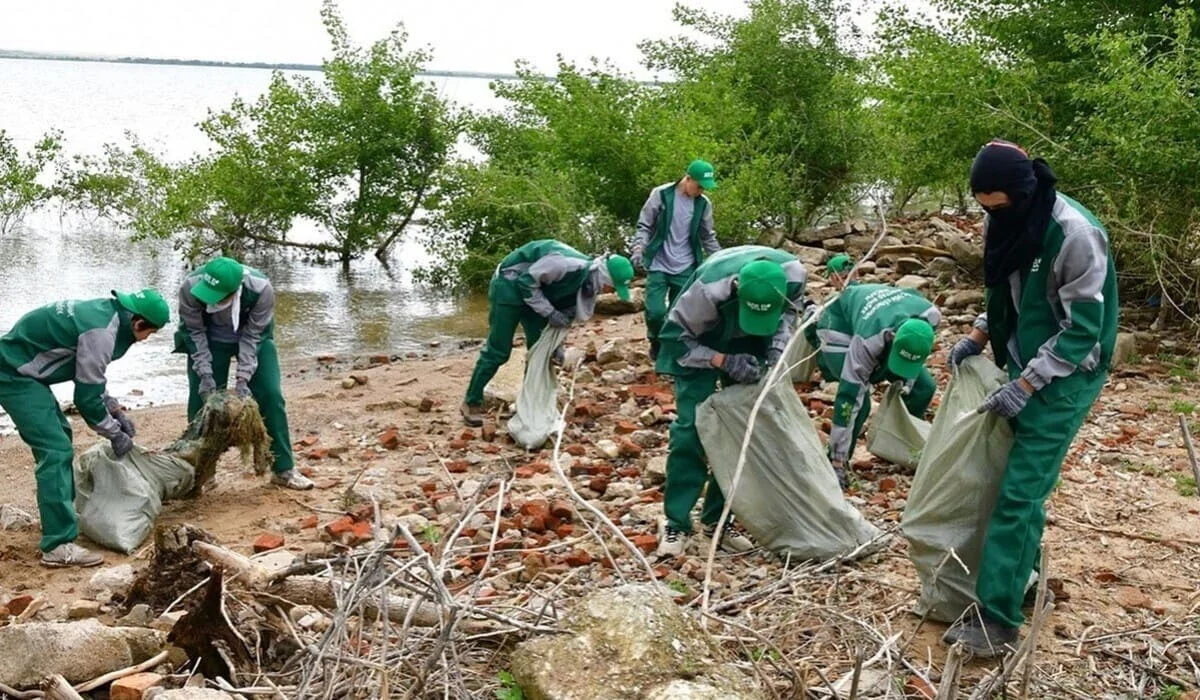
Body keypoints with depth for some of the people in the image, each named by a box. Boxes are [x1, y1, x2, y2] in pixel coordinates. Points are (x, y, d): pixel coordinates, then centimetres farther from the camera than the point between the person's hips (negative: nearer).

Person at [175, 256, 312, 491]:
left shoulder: (261, 289, -37)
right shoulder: (190, 287, -34)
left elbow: (253, 337, -24)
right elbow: (195, 332, -18)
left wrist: (243, 379, -28)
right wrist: (205, 375, -23)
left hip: (252, 337, 0)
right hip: (210, 340, 1)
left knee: (271, 396, -9)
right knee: (202, 399, -5)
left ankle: (283, 469, 0)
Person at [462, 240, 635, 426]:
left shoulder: (588, 282, -4)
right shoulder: (568, 265, -33)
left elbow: (566, 312, 6)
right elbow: (527, 281, -26)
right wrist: (550, 313, -24)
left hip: (535, 291, 9)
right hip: (509, 285, -9)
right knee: (498, 351, -6)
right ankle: (472, 403, 5)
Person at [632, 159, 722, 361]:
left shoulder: (704, 204, 2)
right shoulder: (661, 194, -7)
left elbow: (708, 237, 13)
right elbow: (645, 226, -1)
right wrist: (638, 249, -16)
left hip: (685, 269, 3)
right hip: (658, 266, -2)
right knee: (655, 311, -10)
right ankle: (656, 343, 18)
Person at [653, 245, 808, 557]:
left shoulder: (794, 273, -29)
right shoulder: (708, 290, -41)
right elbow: (675, 337, -25)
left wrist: (778, 347, -20)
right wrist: (725, 361, -34)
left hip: (748, 345, 4)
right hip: (698, 342, -4)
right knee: (692, 426, -14)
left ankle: (717, 518, 11)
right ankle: (675, 523, -5)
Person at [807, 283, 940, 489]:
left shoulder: (931, 315, -33)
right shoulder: (867, 342, -45)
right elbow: (848, 398, -41)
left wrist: (907, 380, -10)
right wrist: (838, 464, -38)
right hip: (839, 323, -6)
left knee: (924, 387, -6)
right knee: (858, 400, -26)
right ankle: (836, 462, -7)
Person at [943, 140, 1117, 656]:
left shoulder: (1074, 234, -23)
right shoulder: (1009, 224, 1)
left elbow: (1083, 327, -20)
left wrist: (1025, 385, -21)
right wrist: (978, 336, 3)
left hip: (1063, 378, -8)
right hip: (1027, 367, 8)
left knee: (1020, 493, -9)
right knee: (1022, 480, 15)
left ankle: (997, 620, -6)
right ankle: (1025, 576, 33)